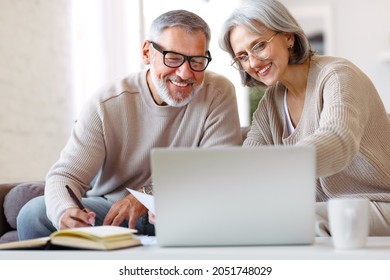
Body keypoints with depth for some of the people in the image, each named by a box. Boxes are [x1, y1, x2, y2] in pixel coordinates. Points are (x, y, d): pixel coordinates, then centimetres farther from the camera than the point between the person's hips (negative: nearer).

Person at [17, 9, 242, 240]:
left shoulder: (219, 94, -11)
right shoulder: (106, 105, -10)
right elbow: (66, 175, -13)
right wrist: (65, 212, -39)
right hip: (106, 212, 1)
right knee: (33, 215, -21)